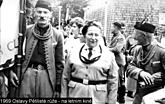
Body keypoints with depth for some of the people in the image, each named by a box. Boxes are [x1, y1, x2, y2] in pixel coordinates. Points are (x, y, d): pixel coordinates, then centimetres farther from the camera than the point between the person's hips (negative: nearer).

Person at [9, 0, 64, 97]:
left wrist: (58, 86, 2)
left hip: (47, 75, -1)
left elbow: (60, 63, 3)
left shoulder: (57, 35, 1)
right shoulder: (27, 32, 5)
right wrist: (12, 70, -3)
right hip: (27, 74, 1)